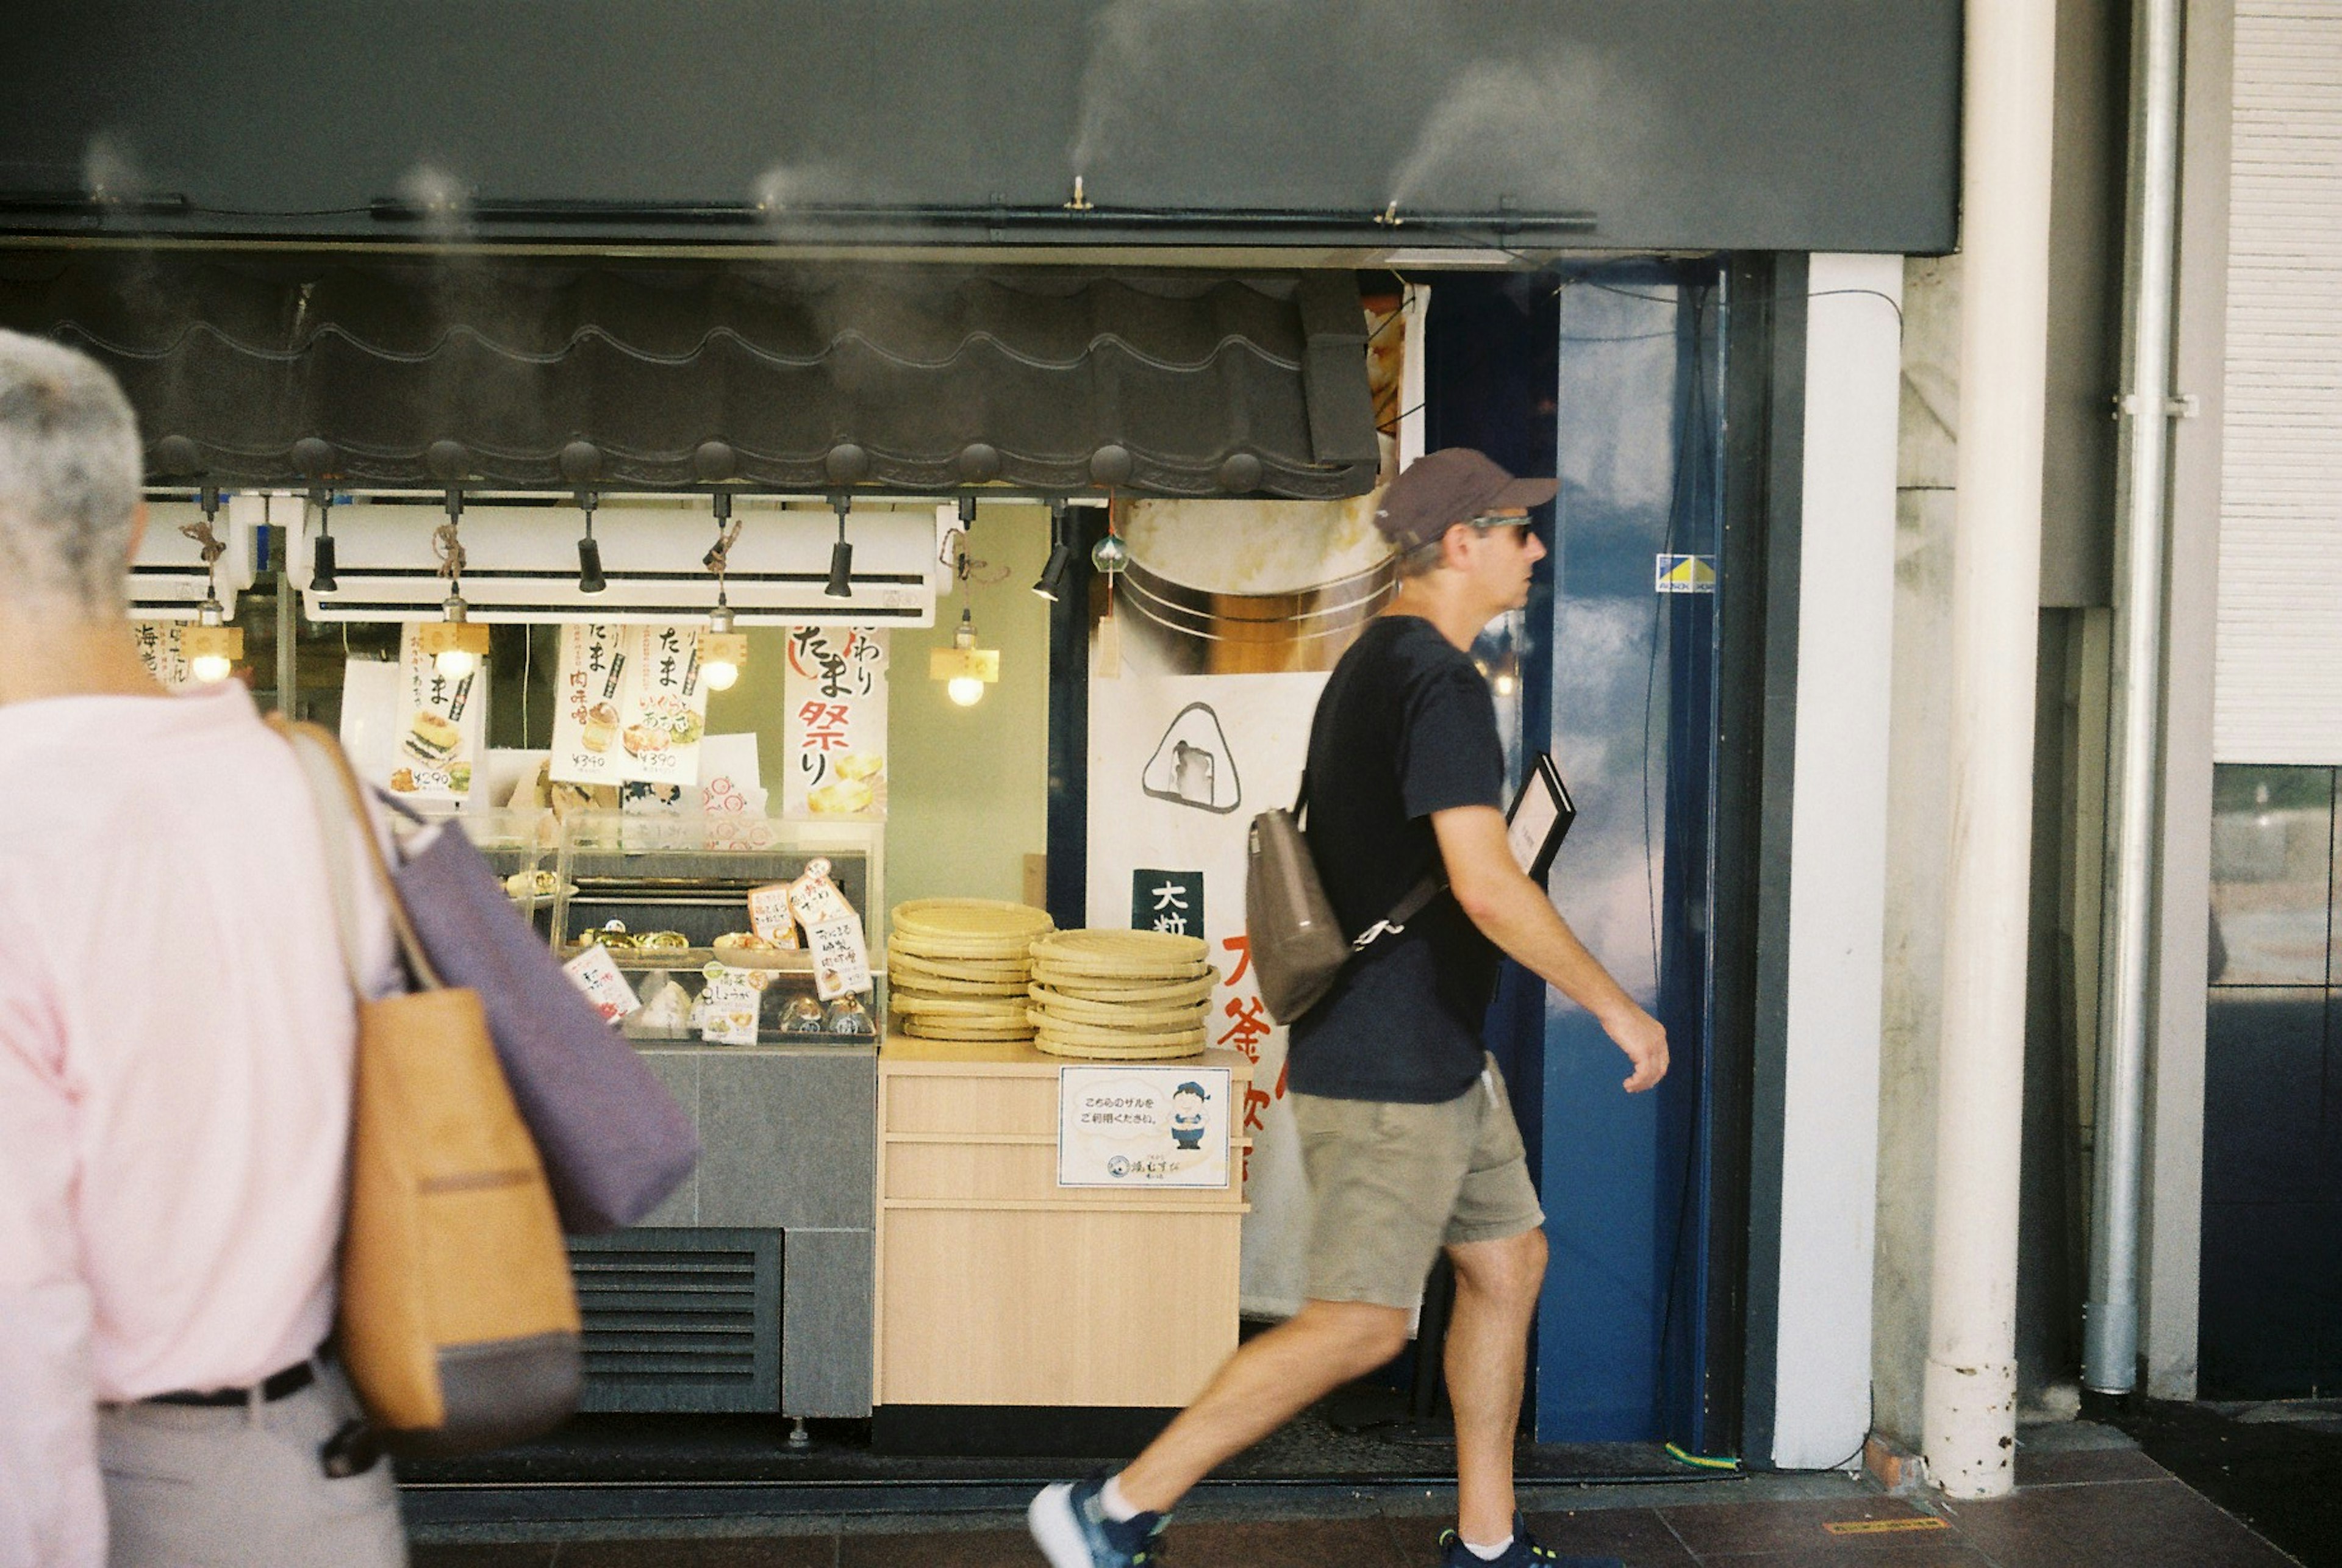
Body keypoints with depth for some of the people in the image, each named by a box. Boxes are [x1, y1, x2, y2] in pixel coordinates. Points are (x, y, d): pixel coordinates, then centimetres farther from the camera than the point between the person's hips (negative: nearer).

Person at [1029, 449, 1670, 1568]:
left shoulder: (1374, 666, 14)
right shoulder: (1438, 681, -18)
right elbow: (1488, 888, -25)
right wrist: (1614, 1005, -16)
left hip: (1436, 1060, 11)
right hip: (1386, 1071, -11)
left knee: (1507, 1263, 16)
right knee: (1359, 1323, -6)